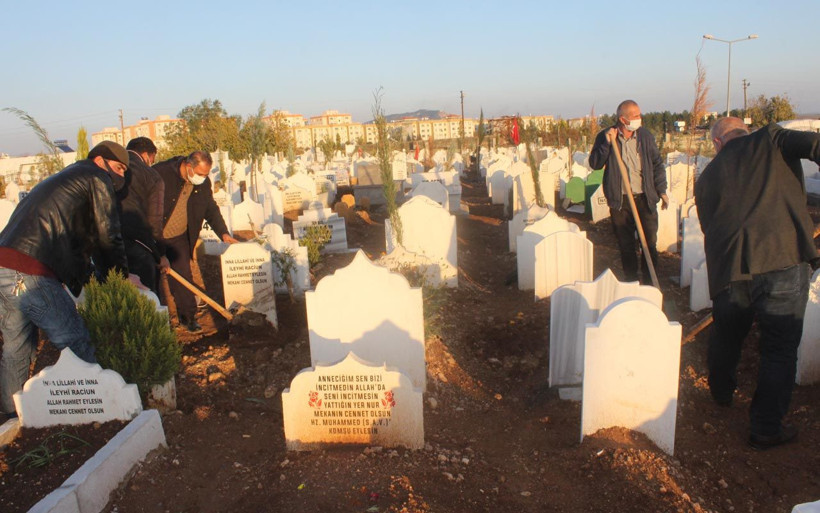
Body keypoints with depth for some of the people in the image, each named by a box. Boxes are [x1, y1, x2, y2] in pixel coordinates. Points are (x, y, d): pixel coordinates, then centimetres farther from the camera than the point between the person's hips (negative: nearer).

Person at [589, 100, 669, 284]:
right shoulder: (605, 136, -2)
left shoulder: (645, 136, 4)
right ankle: (631, 281, 23)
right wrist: (607, 143, -20)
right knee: (626, 244, 9)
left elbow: (657, 164, 11)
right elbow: (595, 164, -8)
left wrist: (661, 190, 7)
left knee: (650, 242, 3)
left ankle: (649, 282, 18)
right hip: (620, 201, -1)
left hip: (645, 198, 1)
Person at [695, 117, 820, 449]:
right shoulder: (769, 141, 10)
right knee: (779, 348, 8)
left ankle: (721, 391, 50)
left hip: (728, 268, 4)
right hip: (783, 258, -4)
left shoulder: (707, 177, 20)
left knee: (725, 335, 26)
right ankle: (766, 428, 15)